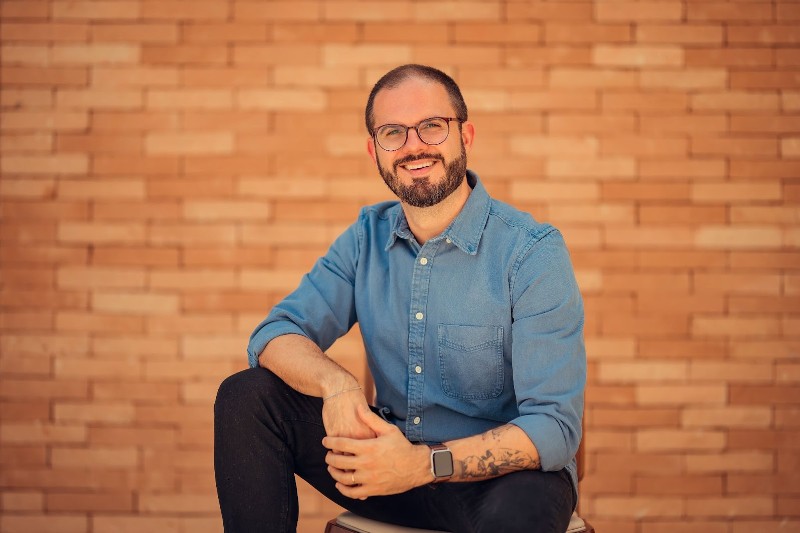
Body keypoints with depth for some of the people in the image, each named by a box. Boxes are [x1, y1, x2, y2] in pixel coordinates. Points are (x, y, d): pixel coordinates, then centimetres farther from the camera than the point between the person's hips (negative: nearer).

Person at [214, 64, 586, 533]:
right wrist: (336, 384, -25)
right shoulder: (367, 238, 3)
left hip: (499, 473, -5)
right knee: (246, 396, -10)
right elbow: (275, 335, -2)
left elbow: (554, 426, -19)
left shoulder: (533, 252, -14)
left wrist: (427, 463, -33)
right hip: (393, 450, 5)